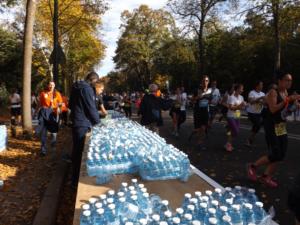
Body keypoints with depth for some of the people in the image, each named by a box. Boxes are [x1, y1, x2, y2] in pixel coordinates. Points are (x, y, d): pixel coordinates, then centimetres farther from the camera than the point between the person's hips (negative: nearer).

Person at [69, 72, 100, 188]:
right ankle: (77, 181, 8)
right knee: (81, 152, -2)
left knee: (77, 150, 19)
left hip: (76, 122, 10)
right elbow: (91, 107, -16)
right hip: (82, 124, -10)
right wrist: (97, 121, -2)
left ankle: (75, 178, 33)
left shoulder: (77, 87, 14)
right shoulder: (86, 88, -17)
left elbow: (72, 104, 22)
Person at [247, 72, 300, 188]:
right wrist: (288, 100, -23)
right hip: (272, 127, -8)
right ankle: (253, 166, 13)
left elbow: (288, 108, 20)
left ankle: (266, 177, 19)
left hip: (282, 127, 8)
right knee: (275, 155, -8)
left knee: (281, 155, 7)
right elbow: (273, 109, -26)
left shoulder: (286, 92, 10)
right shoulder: (273, 92, -14)